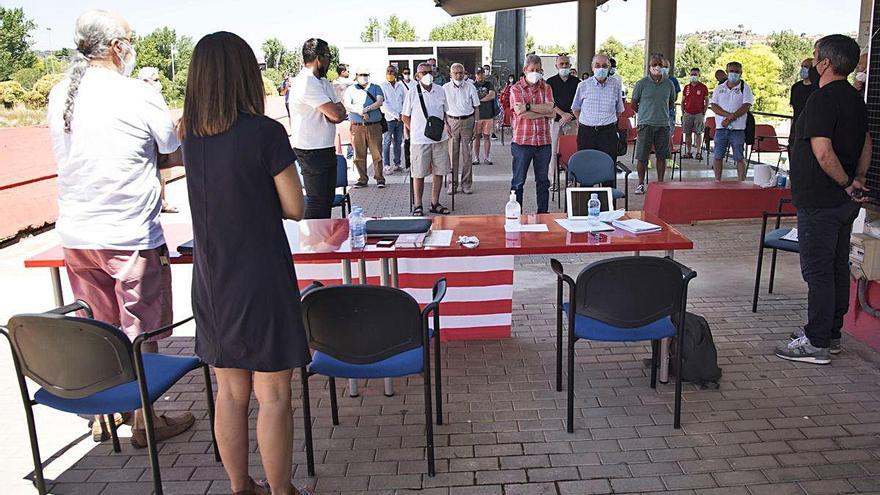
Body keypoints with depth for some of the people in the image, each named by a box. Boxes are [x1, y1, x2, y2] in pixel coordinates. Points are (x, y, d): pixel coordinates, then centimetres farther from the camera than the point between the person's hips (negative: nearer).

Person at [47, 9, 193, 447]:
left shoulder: (58, 96, 6)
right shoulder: (138, 95, -14)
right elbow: (177, 156, -5)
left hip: (75, 235, 6)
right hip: (130, 236, -6)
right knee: (140, 335, 7)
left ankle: (103, 415, 31)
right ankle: (145, 421, 20)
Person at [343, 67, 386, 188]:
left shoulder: (376, 88, 14)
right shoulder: (350, 89, 13)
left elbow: (380, 102, -3)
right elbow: (347, 105, -1)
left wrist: (366, 109, -15)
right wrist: (361, 112, -15)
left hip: (374, 126, -1)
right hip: (357, 127, 1)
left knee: (377, 154, -4)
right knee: (359, 154, 1)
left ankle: (380, 179, 3)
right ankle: (362, 179, 9)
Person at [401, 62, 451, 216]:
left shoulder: (440, 91, 6)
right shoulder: (412, 93, -4)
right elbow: (405, 116, 2)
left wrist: (444, 127, 3)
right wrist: (415, 131, -3)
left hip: (440, 138, 4)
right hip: (420, 140, -4)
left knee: (439, 172, 8)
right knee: (419, 174, 0)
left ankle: (435, 203, 20)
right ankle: (417, 206, 10)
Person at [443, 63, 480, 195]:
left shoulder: (470, 87, 4)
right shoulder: (445, 88, 4)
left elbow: (476, 107, 9)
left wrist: (476, 124, 1)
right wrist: (445, 124, -4)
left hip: (468, 121, 0)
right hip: (452, 121, 0)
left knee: (466, 154, 2)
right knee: (452, 154, 0)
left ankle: (466, 184, 9)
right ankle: (452, 184, 8)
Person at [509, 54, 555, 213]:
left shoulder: (546, 88, 10)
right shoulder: (516, 89, 1)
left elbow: (550, 109, -7)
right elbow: (520, 112, -14)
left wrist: (529, 106, -14)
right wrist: (544, 112, -10)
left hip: (543, 141, 3)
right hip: (522, 141, -3)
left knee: (543, 181, 11)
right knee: (518, 181, 4)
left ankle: (543, 214, 20)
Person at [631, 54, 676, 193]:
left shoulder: (669, 84, 6)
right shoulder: (642, 83, -3)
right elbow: (634, 104, 5)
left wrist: (661, 112, 15)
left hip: (663, 124, 3)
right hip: (646, 124, -2)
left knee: (662, 156, 6)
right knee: (642, 156, -1)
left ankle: (660, 183, 17)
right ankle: (641, 183, 12)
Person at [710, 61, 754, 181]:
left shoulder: (745, 88, 2)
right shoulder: (719, 88, 11)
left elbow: (746, 107, -8)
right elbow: (713, 106, 1)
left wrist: (730, 119, -16)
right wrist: (728, 114, -15)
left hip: (738, 128, -3)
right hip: (720, 127, 3)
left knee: (739, 157, -1)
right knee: (718, 156, 5)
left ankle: (741, 182, 3)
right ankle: (717, 181, 14)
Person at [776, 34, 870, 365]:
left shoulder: (822, 99, -17)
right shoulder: (856, 99, 12)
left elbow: (823, 153, -25)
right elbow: (866, 143, 18)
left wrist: (846, 183, -12)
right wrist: (858, 180, 10)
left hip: (819, 201, -9)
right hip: (846, 202, 9)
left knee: (817, 272, -3)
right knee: (838, 268, 15)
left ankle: (817, 343, 4)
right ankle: (831, 334, 26)